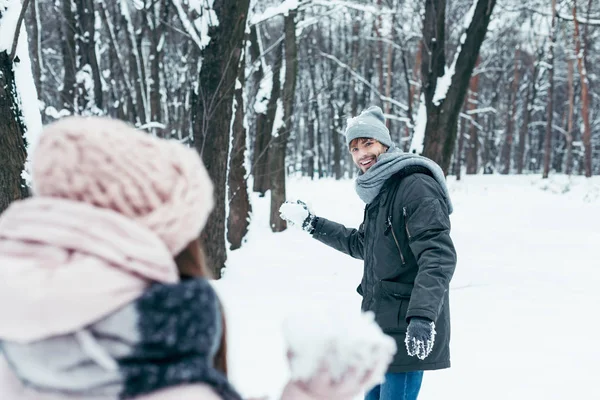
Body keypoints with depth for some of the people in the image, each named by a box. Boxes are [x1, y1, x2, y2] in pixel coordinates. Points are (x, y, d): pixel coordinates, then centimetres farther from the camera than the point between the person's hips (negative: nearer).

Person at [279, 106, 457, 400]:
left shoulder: (416, 186, -16)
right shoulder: (378, 191, 14)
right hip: (380, 325, 10)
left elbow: (438, 256, -25)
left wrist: (422, 315, -35)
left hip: (408, 332, -10)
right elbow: (360, 244, 30)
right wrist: (310, 223, 28)